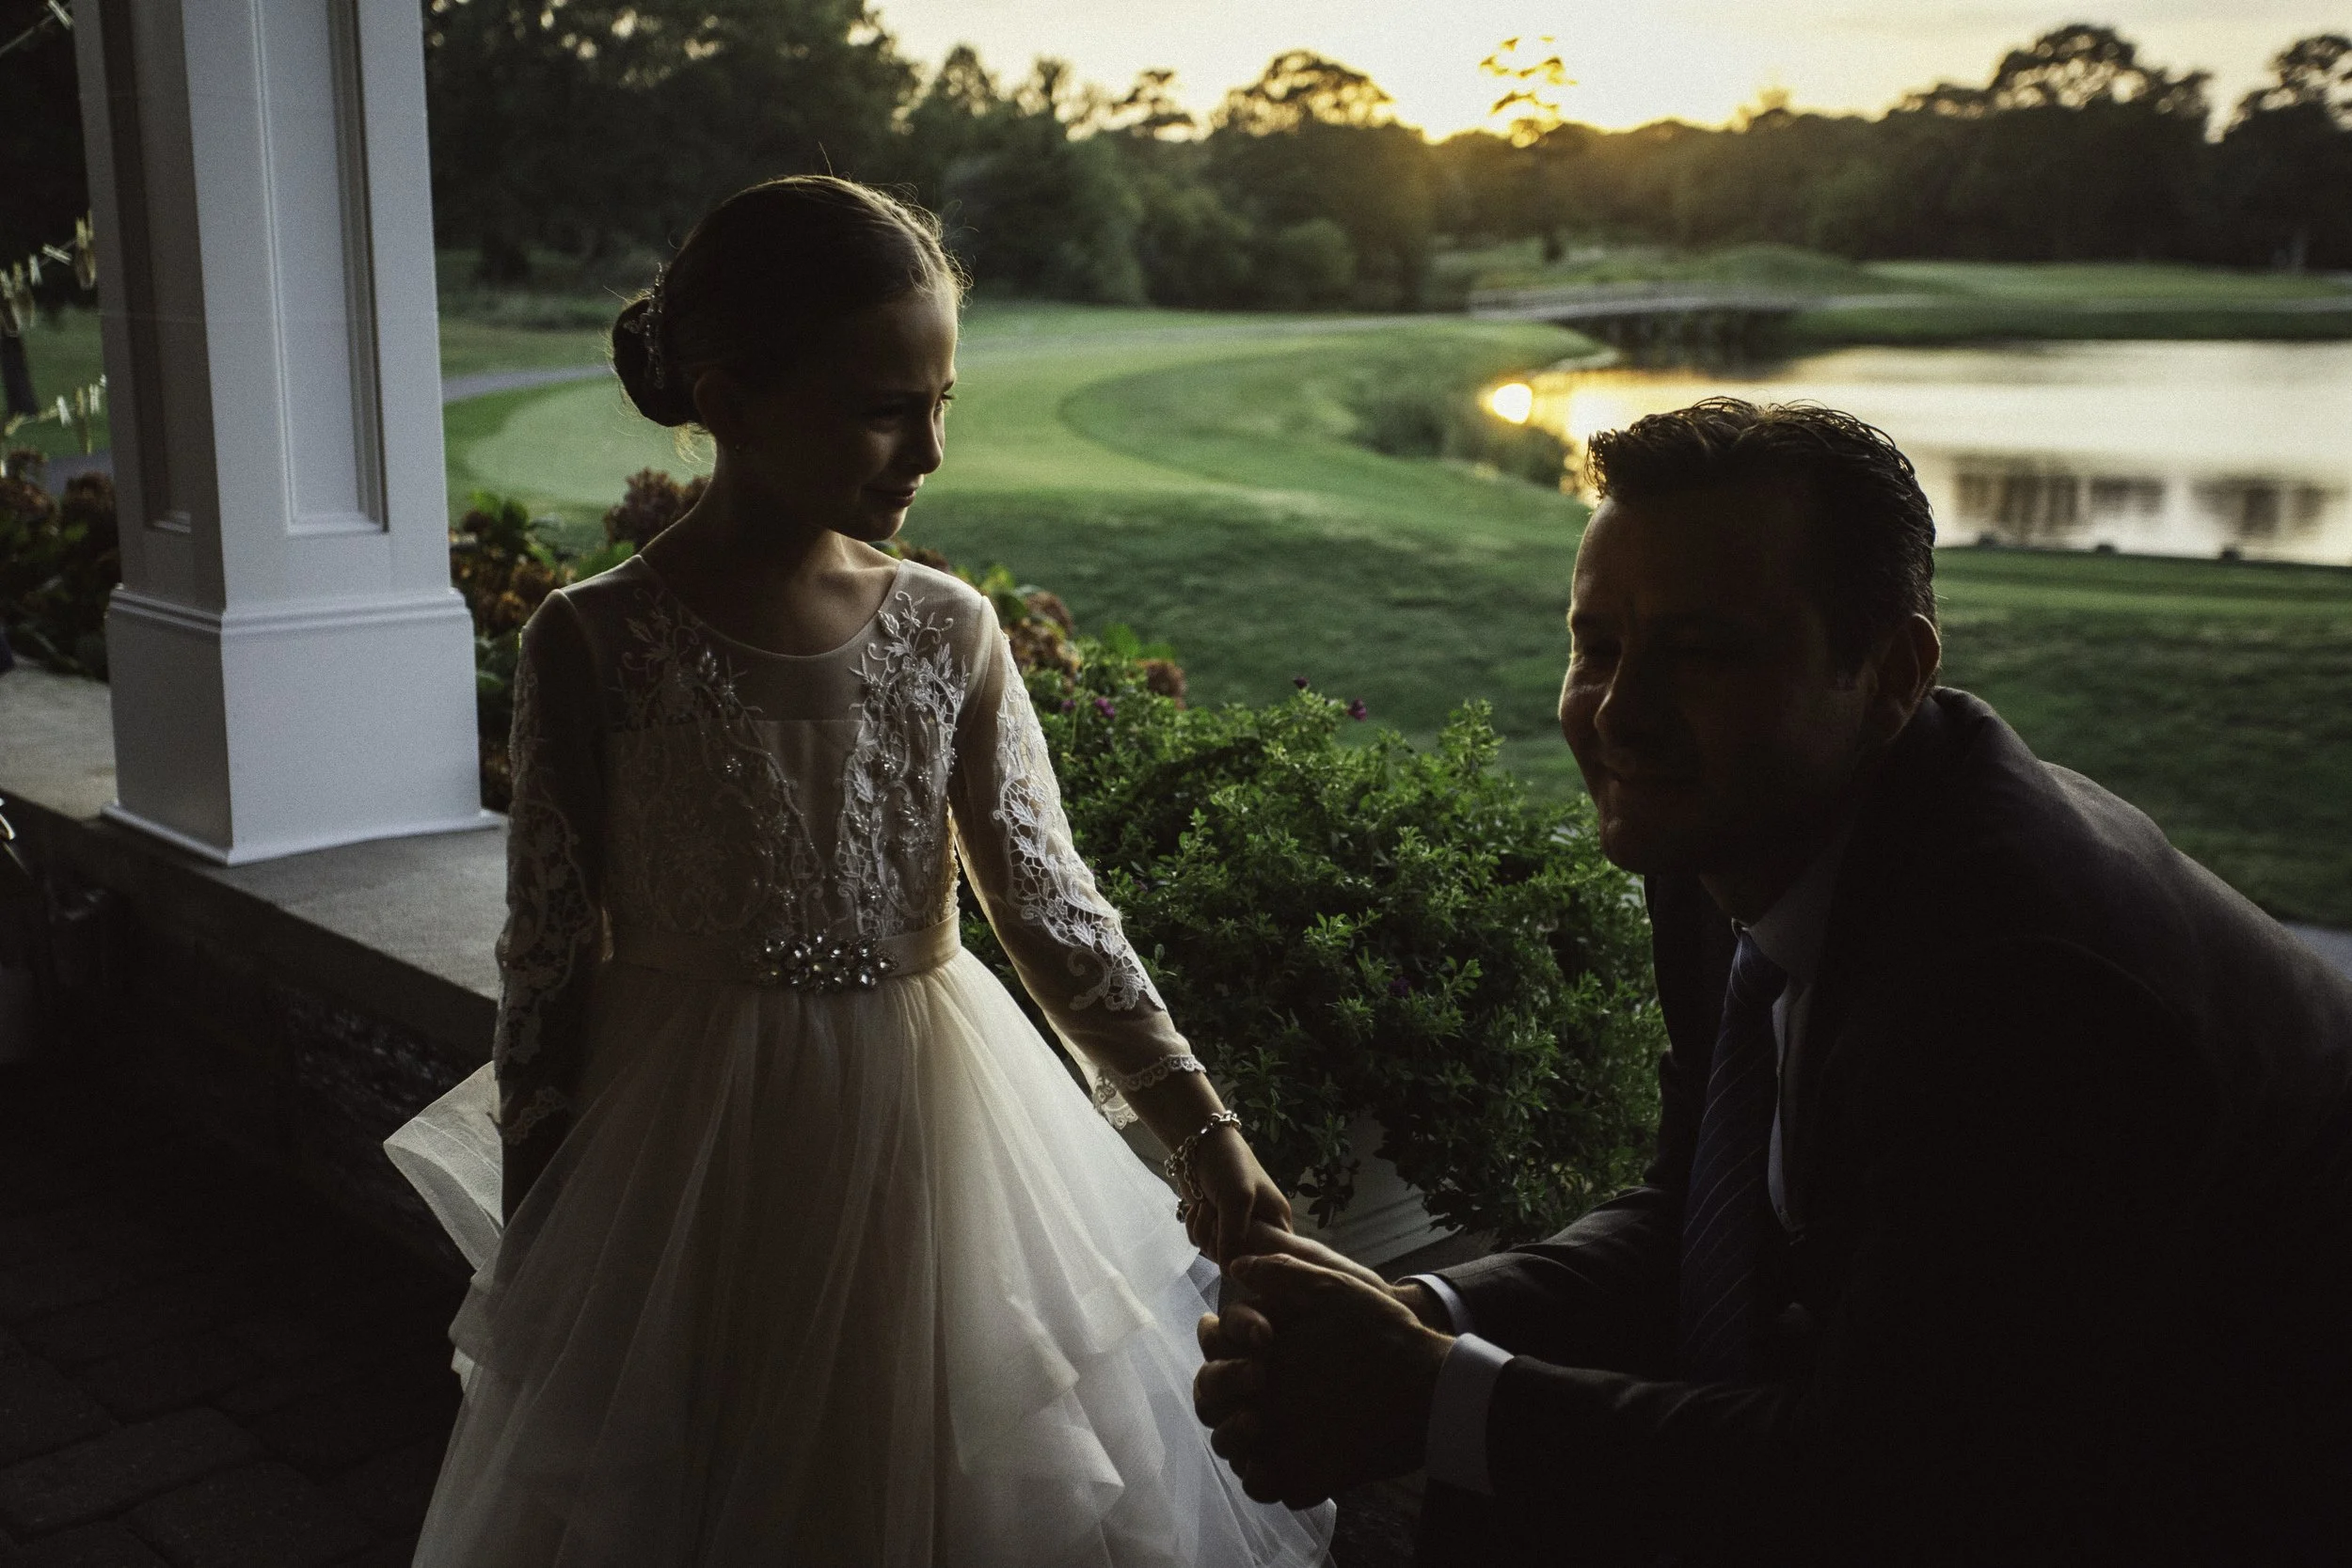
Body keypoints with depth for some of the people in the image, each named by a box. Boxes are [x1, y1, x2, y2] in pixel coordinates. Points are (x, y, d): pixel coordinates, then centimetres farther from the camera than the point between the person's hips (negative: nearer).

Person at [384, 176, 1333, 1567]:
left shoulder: (948, 634, -4)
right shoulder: (596, 643, -10)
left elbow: (1052, 906, -4)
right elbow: (550, 959, -5)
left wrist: (1202, 1131, -14)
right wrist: (532, 1252, 0)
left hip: (926, 1141, 3)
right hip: (688, 1166, -2)